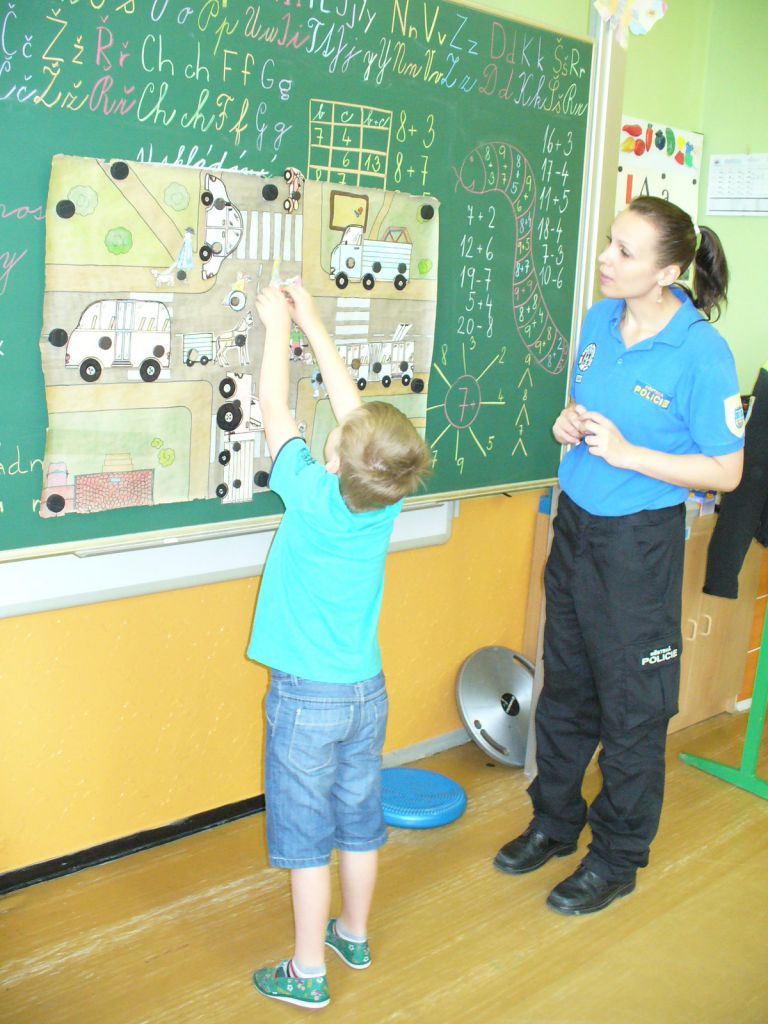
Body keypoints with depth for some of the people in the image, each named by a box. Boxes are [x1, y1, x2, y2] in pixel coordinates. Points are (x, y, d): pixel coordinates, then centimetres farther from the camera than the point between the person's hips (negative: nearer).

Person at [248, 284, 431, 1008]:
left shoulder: (311, 497, -21)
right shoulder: (386, 501, -8)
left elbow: (274, 409, -10)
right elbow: (353, 406, 2)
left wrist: (280, 327, 2)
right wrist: (312, 325, 10)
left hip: (306, 697, -5)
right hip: (367, 690, 6)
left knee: (307, 836, 7)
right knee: (359, 821, 19)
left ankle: (307, 972, 20)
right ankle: (354, 935, 38)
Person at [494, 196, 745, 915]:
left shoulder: (701, 352, -18)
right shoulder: (600, 319, 1)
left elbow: (726, 471, -14)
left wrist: (627, 453, -22)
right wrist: (570, 423, -5)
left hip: (640, 539, -6)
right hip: (575, 523, 6)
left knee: (631, 706, 8)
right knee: (564, 686, 19)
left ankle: (617, 857, 28)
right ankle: (555, 821, 39)